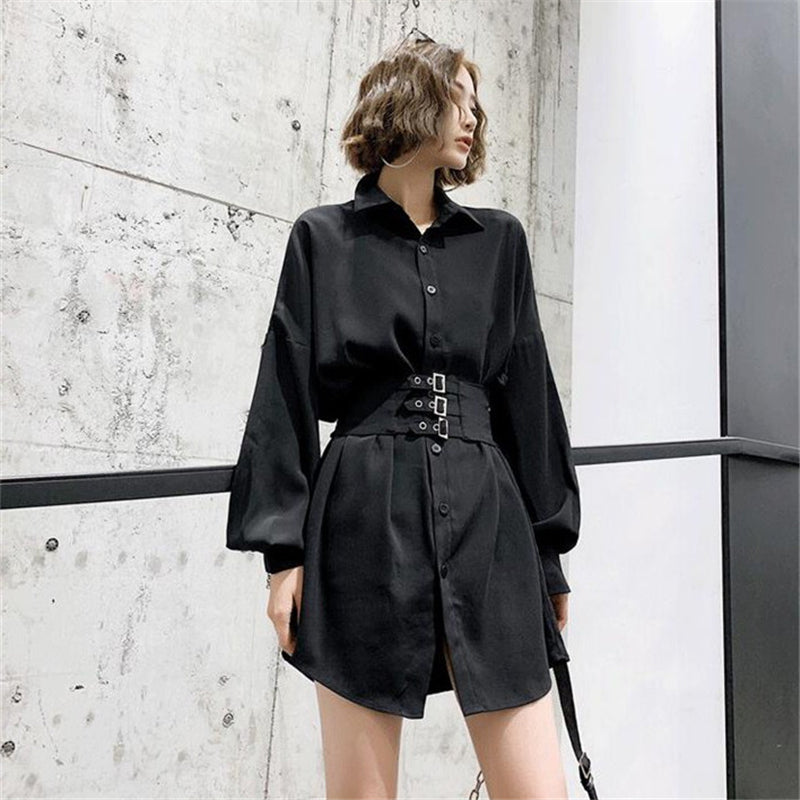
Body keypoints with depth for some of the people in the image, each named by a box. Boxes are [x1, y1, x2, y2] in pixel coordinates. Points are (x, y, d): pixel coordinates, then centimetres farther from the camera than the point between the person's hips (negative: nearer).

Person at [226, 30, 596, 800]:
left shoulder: (499, 240, 14)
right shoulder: (322, 237, 7)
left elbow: (527, 395, 13)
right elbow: (287, 398, 3)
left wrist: (551, 546, 11)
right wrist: (284, 549, -3)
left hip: (486, 518, 3)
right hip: (364, 520, -2)